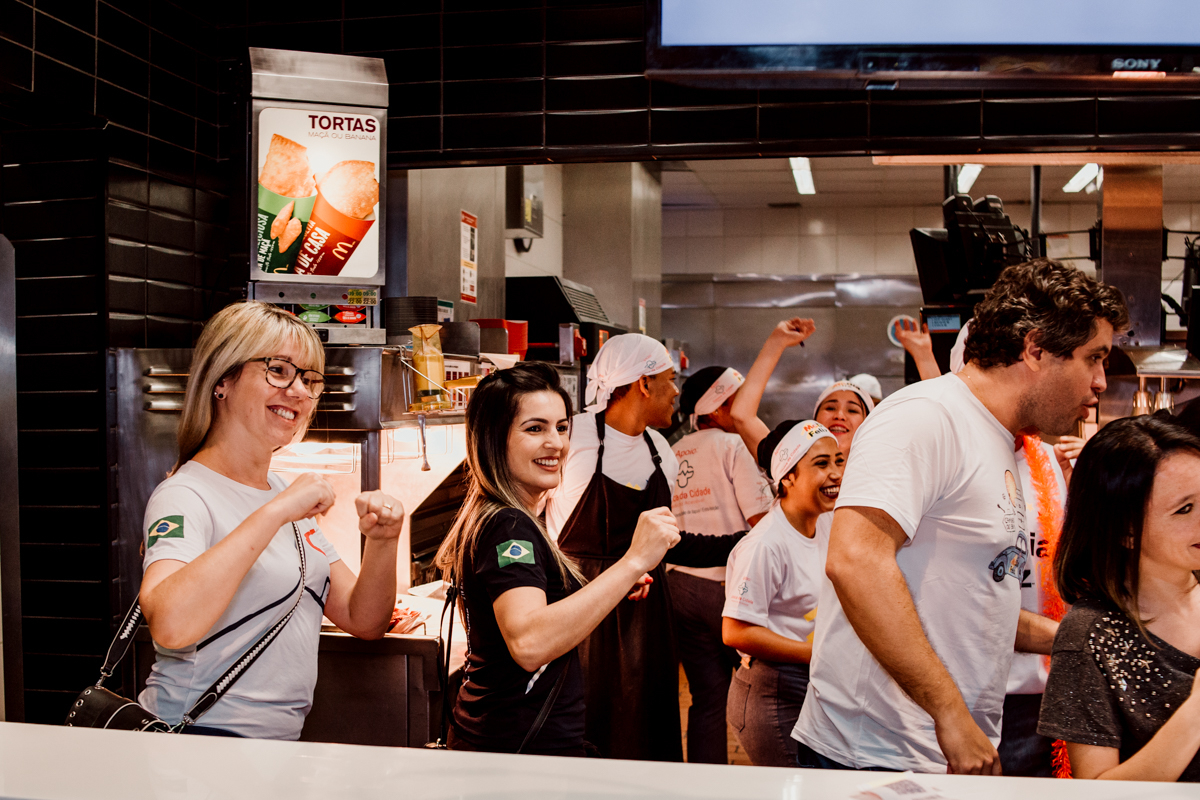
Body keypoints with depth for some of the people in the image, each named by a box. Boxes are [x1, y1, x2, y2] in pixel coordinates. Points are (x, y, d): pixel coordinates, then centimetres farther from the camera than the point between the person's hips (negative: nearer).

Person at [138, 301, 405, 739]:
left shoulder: (286, 494, 15)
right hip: (199, 737, -7)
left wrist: (381, 542, -6)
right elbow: (170, 625, -30)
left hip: (279, 738, 8)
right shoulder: (184, 495, -10)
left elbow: (364, 621, 12)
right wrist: (274, 514, -29)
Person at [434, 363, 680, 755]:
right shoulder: (509, 528, -21)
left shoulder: (487, 517, 10)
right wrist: (632, 563, -39)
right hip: (521, 747, -10)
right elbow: (529, 643, -38)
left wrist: (613, 586, 14)